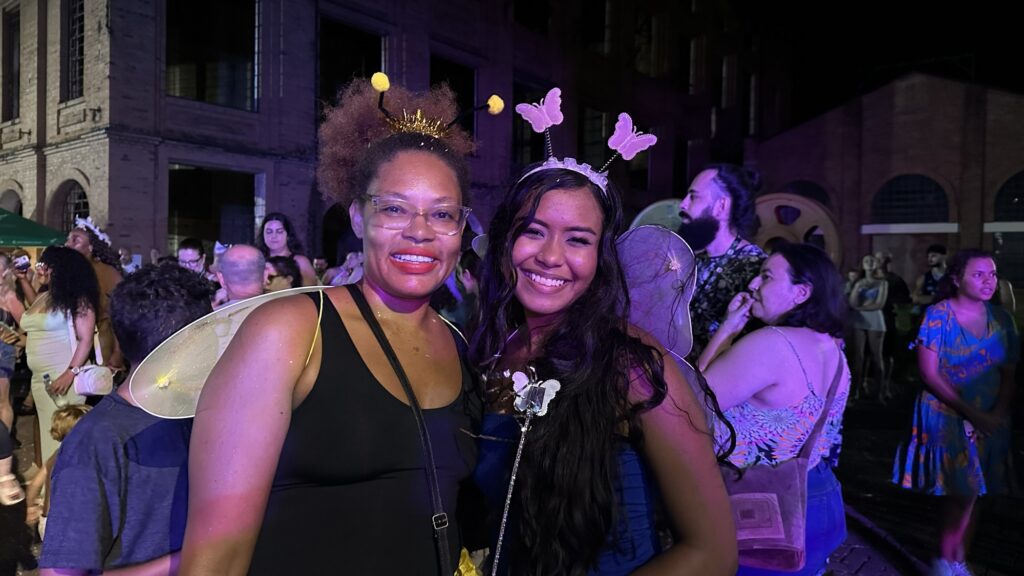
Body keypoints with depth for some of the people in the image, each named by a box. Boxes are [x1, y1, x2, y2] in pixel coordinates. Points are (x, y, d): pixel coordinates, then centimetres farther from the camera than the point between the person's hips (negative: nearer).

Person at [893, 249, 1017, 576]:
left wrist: (998, 412, -10)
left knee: (971, 492, 10)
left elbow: (1009, 373, 6)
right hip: (946, 415, -4)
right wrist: (969, 412, -18)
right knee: (961, 492, -5)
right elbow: (929, 372, -14)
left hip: (989, 419, 5)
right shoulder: (938, 314, -11)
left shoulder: (1002, 318, 4)